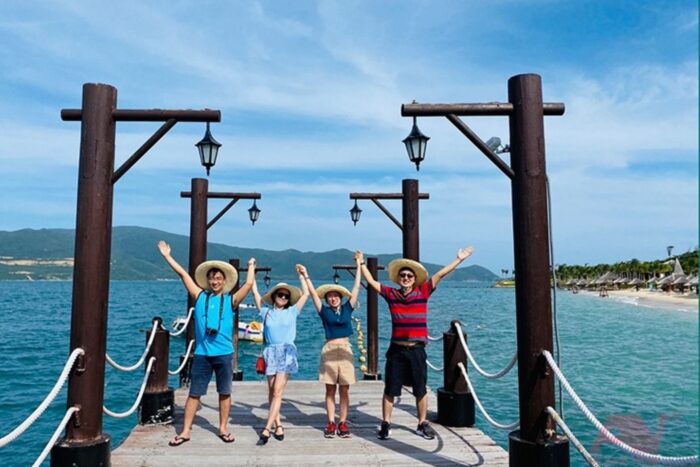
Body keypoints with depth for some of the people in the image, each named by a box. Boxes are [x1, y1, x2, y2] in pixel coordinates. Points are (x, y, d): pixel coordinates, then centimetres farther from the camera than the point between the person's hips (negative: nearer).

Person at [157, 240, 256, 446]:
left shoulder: (230, 300, 4)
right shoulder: (200, 297, 5)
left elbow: (249, 284, -4)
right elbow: (183, 273, 5)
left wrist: (251, 266, 3)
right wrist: (167, 255, 7)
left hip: (224, 354, 0)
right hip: (202, 353, 0)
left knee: (225, 392, 10)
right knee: (194, 393, 5)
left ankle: (223, 428, 23)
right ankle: (185, 431, 15)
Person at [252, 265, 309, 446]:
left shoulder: (292, 311, 9)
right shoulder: (266, 311, 10)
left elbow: (305, 293, 12)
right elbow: (255, 292, 11)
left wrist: (301, 275, 17)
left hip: (287, 352, -2)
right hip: (271, 352, 2)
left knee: (277, 393, -10)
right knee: (271, 393, 4)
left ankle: (267, 430, -11)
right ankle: (278, 426, 15)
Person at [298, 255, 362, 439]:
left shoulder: (347, 308, 5)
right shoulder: (324, 311, 3)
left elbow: (356, 287, 5)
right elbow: (313, 293, 3)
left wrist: (359, 266, 6)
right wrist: (306, 276, 3)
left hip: (345, 350, 1)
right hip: (329, 350, -1)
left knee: (345, 390, 4)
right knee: (330, 390, 5)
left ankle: (343, 423, 10)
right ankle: (331, 423, 11)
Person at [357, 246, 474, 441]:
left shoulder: (422, 293, -1)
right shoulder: (391, 294, 0)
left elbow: (440, 274, -2)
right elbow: (371, 281, 8)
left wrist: (459, 259, -1)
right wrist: (362, 263, 9)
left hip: (417, 350, 0)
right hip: (396, 350, 0)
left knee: (420, 390, 12)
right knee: (390, 390, 7)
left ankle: (423, 424, 27)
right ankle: (385, 424, 19)